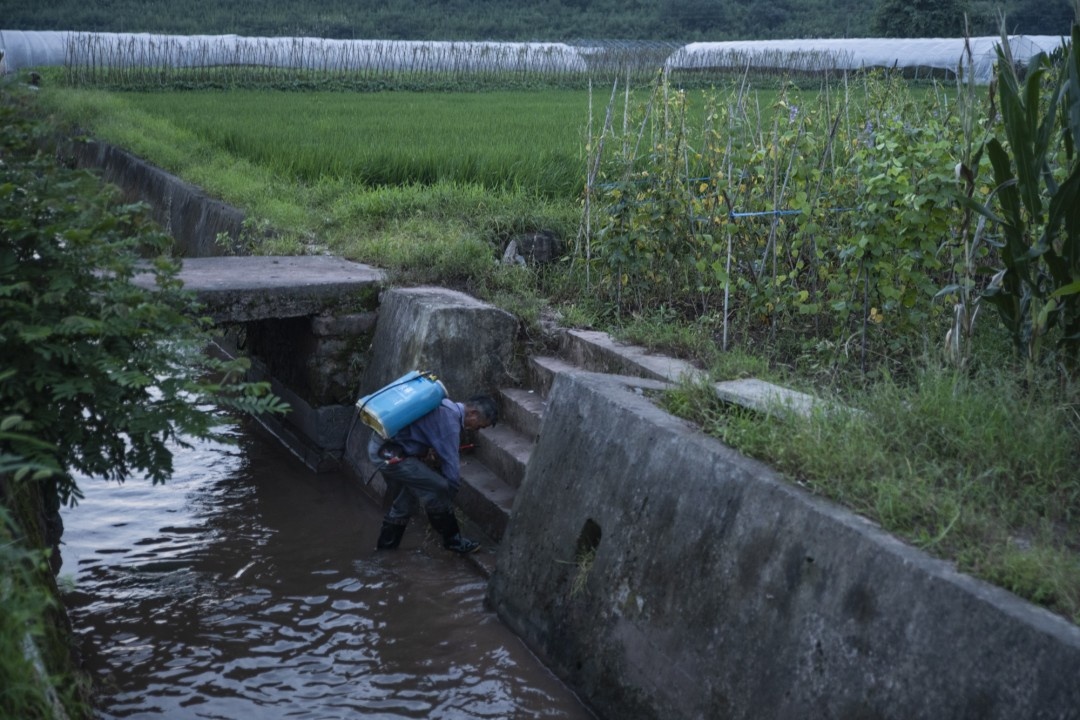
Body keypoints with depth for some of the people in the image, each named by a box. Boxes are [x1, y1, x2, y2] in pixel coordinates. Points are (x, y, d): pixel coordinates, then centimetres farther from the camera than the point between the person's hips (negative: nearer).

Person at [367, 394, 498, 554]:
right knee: (438, 490, -9)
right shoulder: (450, 421, -18)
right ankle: (453, 540, 6)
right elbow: (451, 464, -16)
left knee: (406, 498, 23)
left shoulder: (447, 407, 11)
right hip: (390, 454, -10)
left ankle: (386, 544, 35)